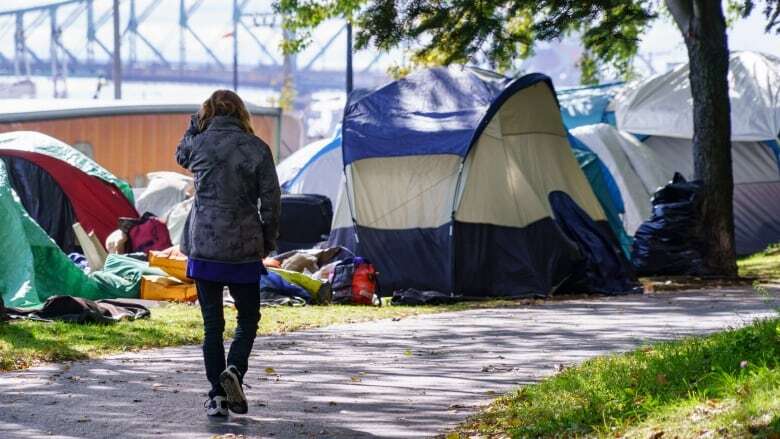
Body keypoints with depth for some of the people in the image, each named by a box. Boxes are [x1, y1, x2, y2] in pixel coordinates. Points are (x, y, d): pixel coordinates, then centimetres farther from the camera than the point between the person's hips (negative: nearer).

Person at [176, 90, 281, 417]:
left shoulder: (198, 144, -1)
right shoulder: (257, 148, -3)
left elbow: (181, 156, 25)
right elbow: (271, 200, -1)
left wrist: (196, 122, 20)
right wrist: (268, 241, 11)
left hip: (203, 246, 1)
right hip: (244, 248, -1)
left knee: (212, 322, 7)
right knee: (248, 316, 14)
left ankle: (217, 395, 4)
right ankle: (234, 369, -11)